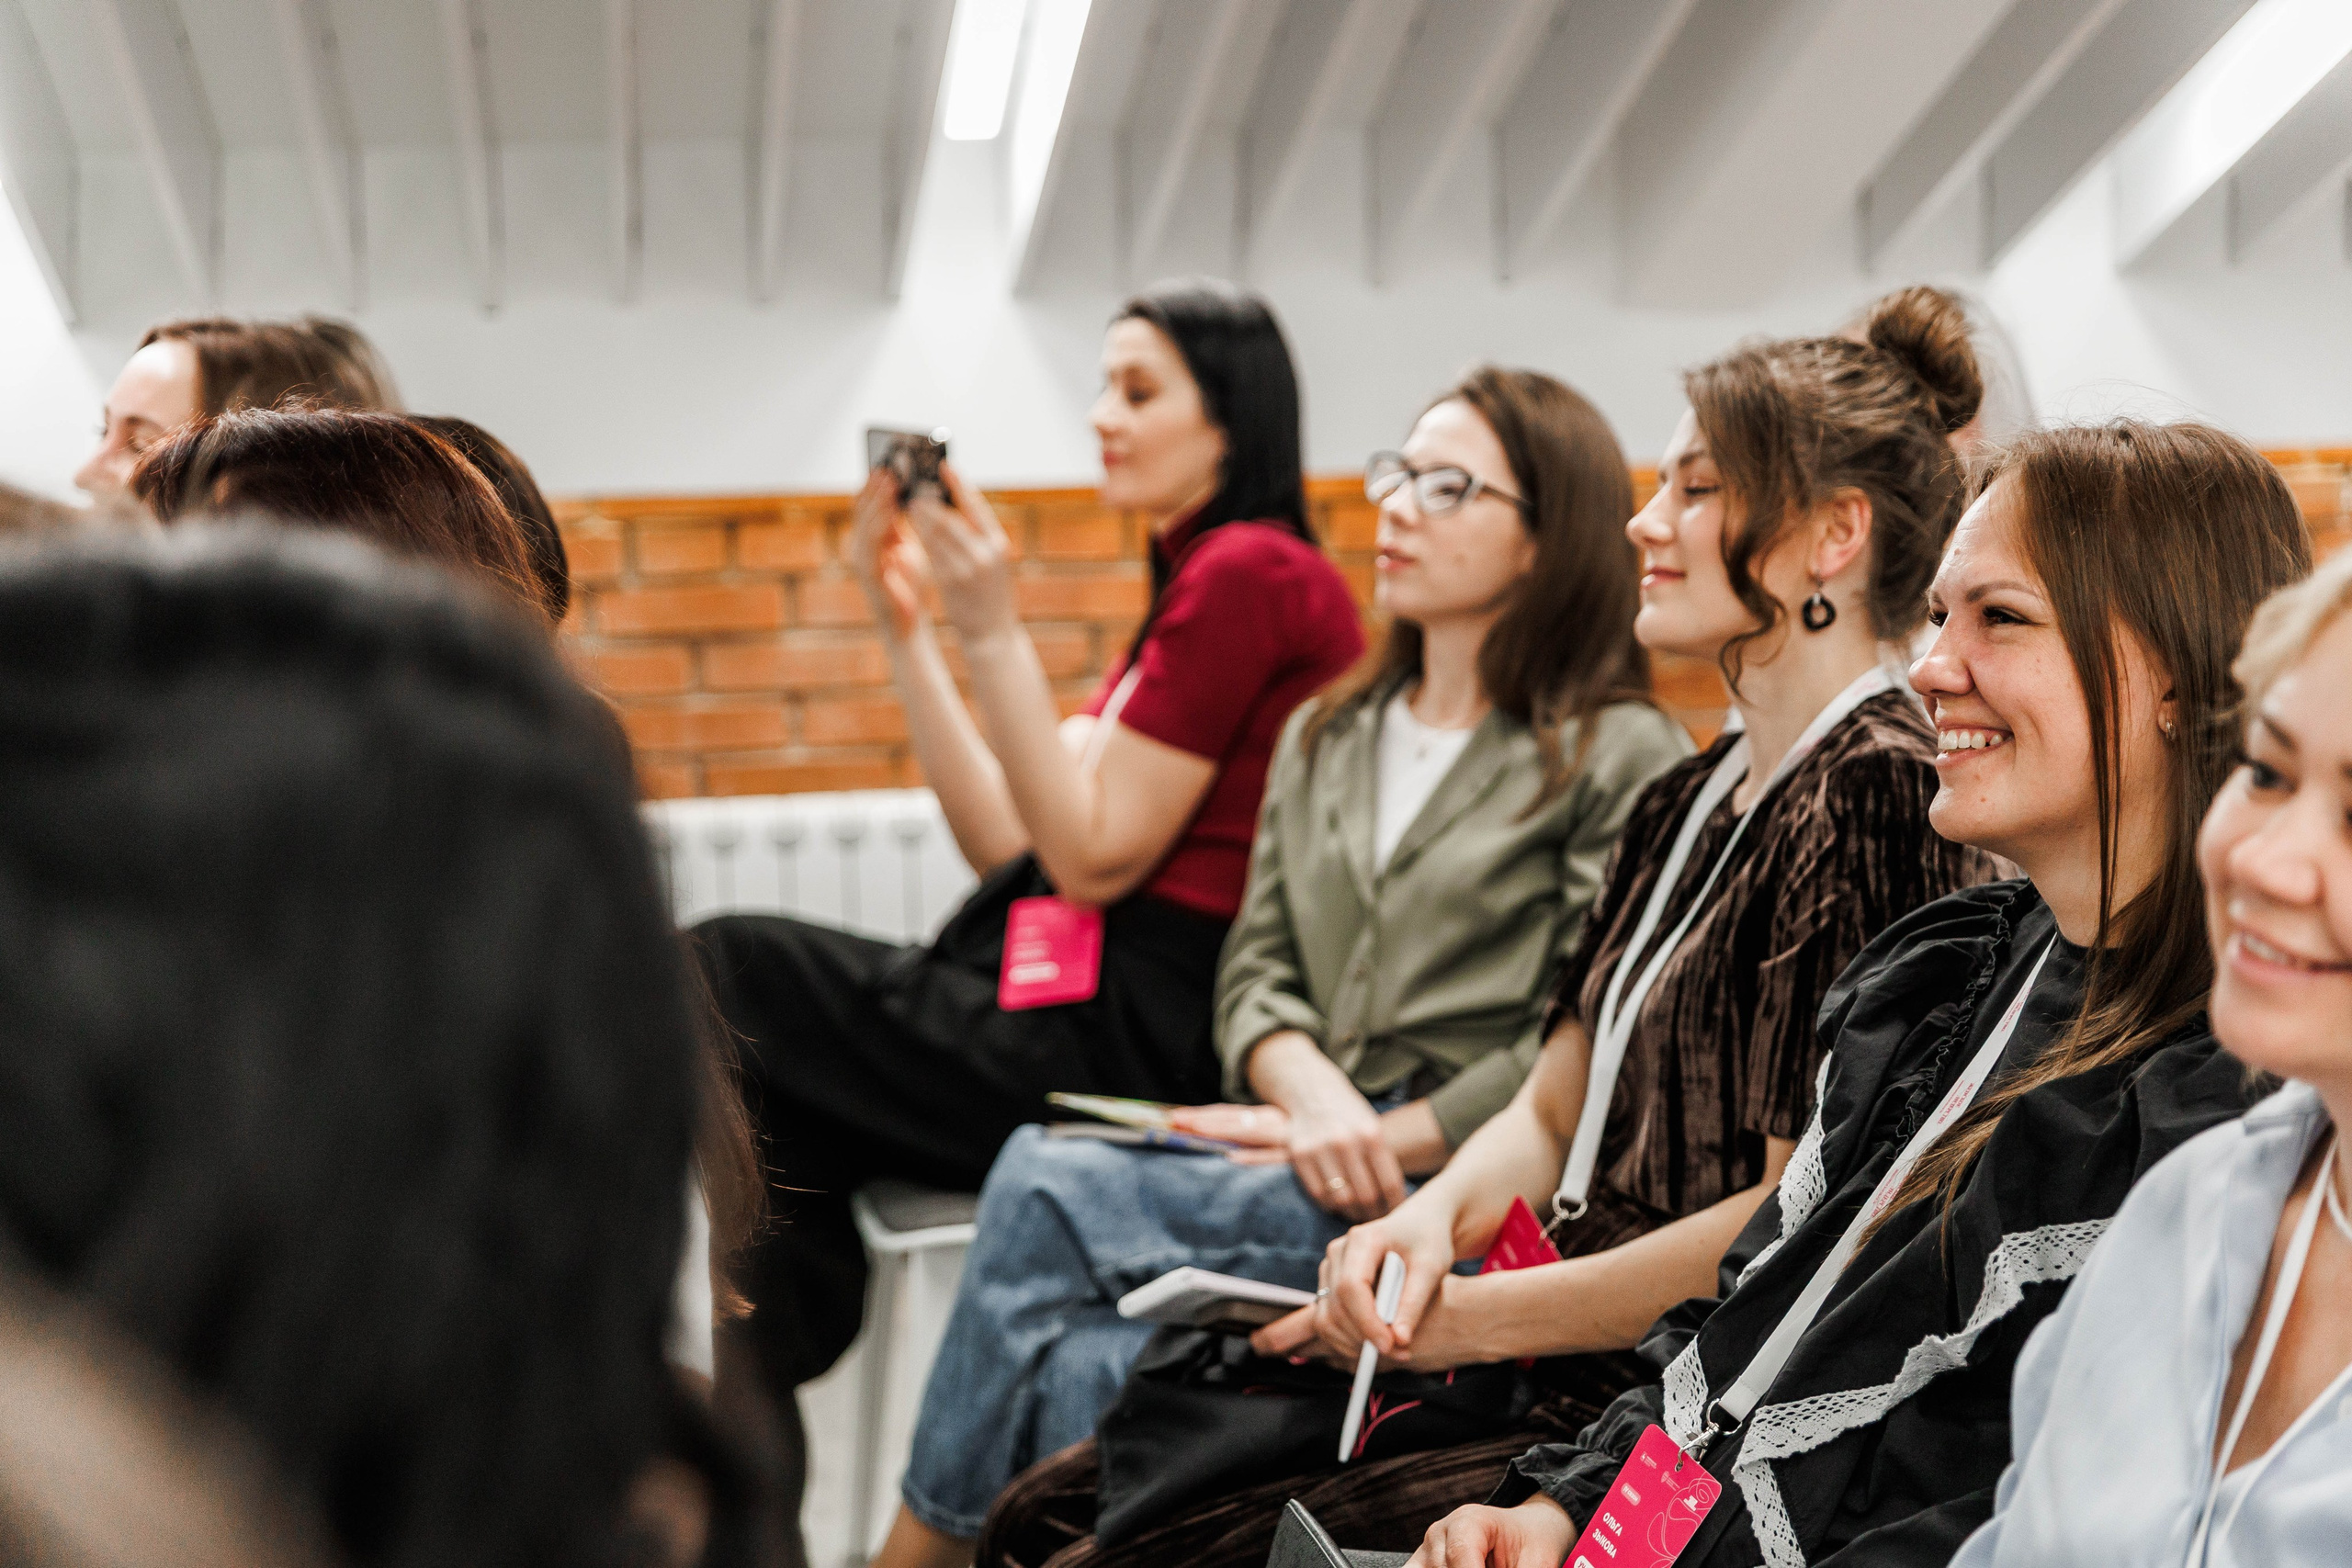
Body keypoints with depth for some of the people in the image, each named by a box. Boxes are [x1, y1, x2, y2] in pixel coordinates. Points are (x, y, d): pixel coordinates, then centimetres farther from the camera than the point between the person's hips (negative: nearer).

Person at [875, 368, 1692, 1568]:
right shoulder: (1323, 737, 23)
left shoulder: (1625, 759, 1)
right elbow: (1255, 971, 15)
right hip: (1308, 1174, 6)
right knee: (1086, 1358, -27)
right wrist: (1309, 1089, -7)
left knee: (1045, 1191, -20)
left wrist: (1385, 1140, -13)